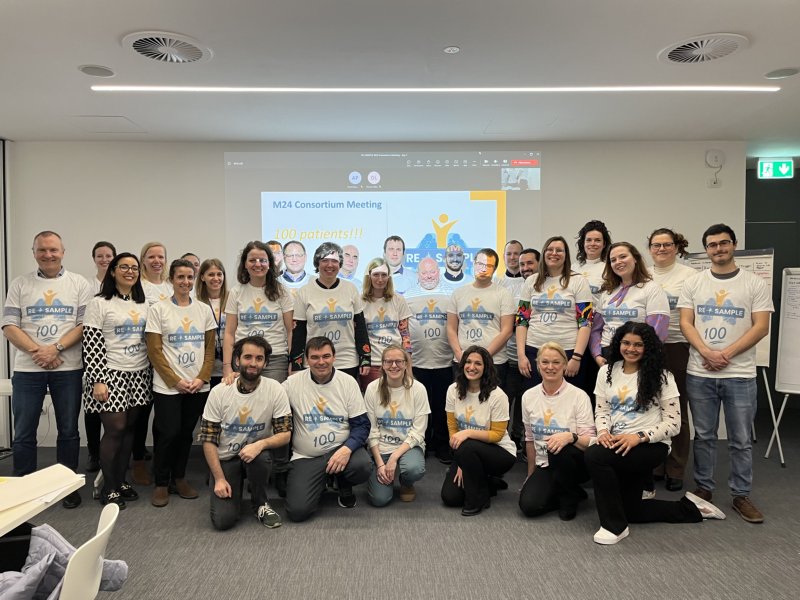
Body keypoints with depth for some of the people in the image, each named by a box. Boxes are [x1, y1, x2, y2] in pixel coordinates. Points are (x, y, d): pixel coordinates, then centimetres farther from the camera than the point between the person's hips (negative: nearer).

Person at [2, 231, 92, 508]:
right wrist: (36, 351, -13)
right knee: (24, 433, 8)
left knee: (68, 431, 8)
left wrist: (56, 348, -16)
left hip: (68, 368, -1)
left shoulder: (79, 284, 3)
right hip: (27, 369, 1)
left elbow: (84, 325, -3)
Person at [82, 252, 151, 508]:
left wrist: (152, 373, 9)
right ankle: (108, 487, 13)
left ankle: (121, 480, 23)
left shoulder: (143, 304, 10)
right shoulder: (99, 303, -6)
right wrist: (98, 381, -15)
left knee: (129, 427, 10)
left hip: (139, 375, 5)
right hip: (111, 375, -5)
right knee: (115, 429, -3)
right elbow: (91, 346, -10)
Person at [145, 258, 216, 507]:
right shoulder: (158, 309, -2)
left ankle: (179, 477, 26)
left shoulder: (204, 309, 6)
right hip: (167, 386, -3)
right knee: (169, 433, -4)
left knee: (186, 433, 10)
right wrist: (176, 381, -11)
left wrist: (202, 378, -6)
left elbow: (210, 349, 7)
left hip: (198, 386, 3)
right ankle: (161, 484, 14)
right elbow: (154, 351, -5)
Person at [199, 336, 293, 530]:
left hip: (257, 454, 0)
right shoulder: (218, 392, -9)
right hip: (225, 459, 0)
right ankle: (236, 488, 17)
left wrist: (260, 444, -32)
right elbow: (208, 440, -6)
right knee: (223, 520, -17)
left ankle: (261, 503, -5)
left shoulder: (275, 390, -12)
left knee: (260, 455, -35)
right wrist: (219, 478, -14)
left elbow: (285, 434, -12)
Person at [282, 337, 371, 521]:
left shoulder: (348, 382, -3)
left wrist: (347, 449, -21)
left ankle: (344, 485, 8)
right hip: (305, 457, 0)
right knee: (297, 511, -19)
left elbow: (361, 424, -6)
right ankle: (320, 484, 19)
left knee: (362, 467, -32)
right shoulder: (292, 383, -3)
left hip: (341, 449, 0)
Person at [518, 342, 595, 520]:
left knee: (559, 449, -36)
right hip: (545, 466, 3)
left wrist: (571, 437, -36)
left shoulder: (579, 396, -11)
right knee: (528, 505, -21)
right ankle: (572, 492, 10)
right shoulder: (529, 396, 1)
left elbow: (590, 441, -14)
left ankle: (570, 498, -5)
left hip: (576, 463, -3)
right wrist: (531, 474, 16)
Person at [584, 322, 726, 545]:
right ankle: (689, 508, 30)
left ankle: (615, 526, -14)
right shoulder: (607, 371, 5)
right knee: (629, 510, 11)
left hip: (650, 445, -6)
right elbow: (601, 410, 6)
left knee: (594, 456, -31)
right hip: (617, 444, 6)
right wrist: (603, 431, -16)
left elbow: (673, 423, -10)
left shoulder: (660, 376, -8)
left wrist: (639, 437, -23)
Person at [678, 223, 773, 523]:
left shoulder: (755, 284, 1)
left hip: (740, 374, -1)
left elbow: (761, 327, -5)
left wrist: (726, 354, -14)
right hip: (699, 374, 1)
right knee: (704, 436, 11)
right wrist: (706, 352, -14)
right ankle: (704, 488, 25)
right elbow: (685, 323, 1)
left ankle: (741, 495, 21)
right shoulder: (693, 283, 5)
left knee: (741, 439, 7)